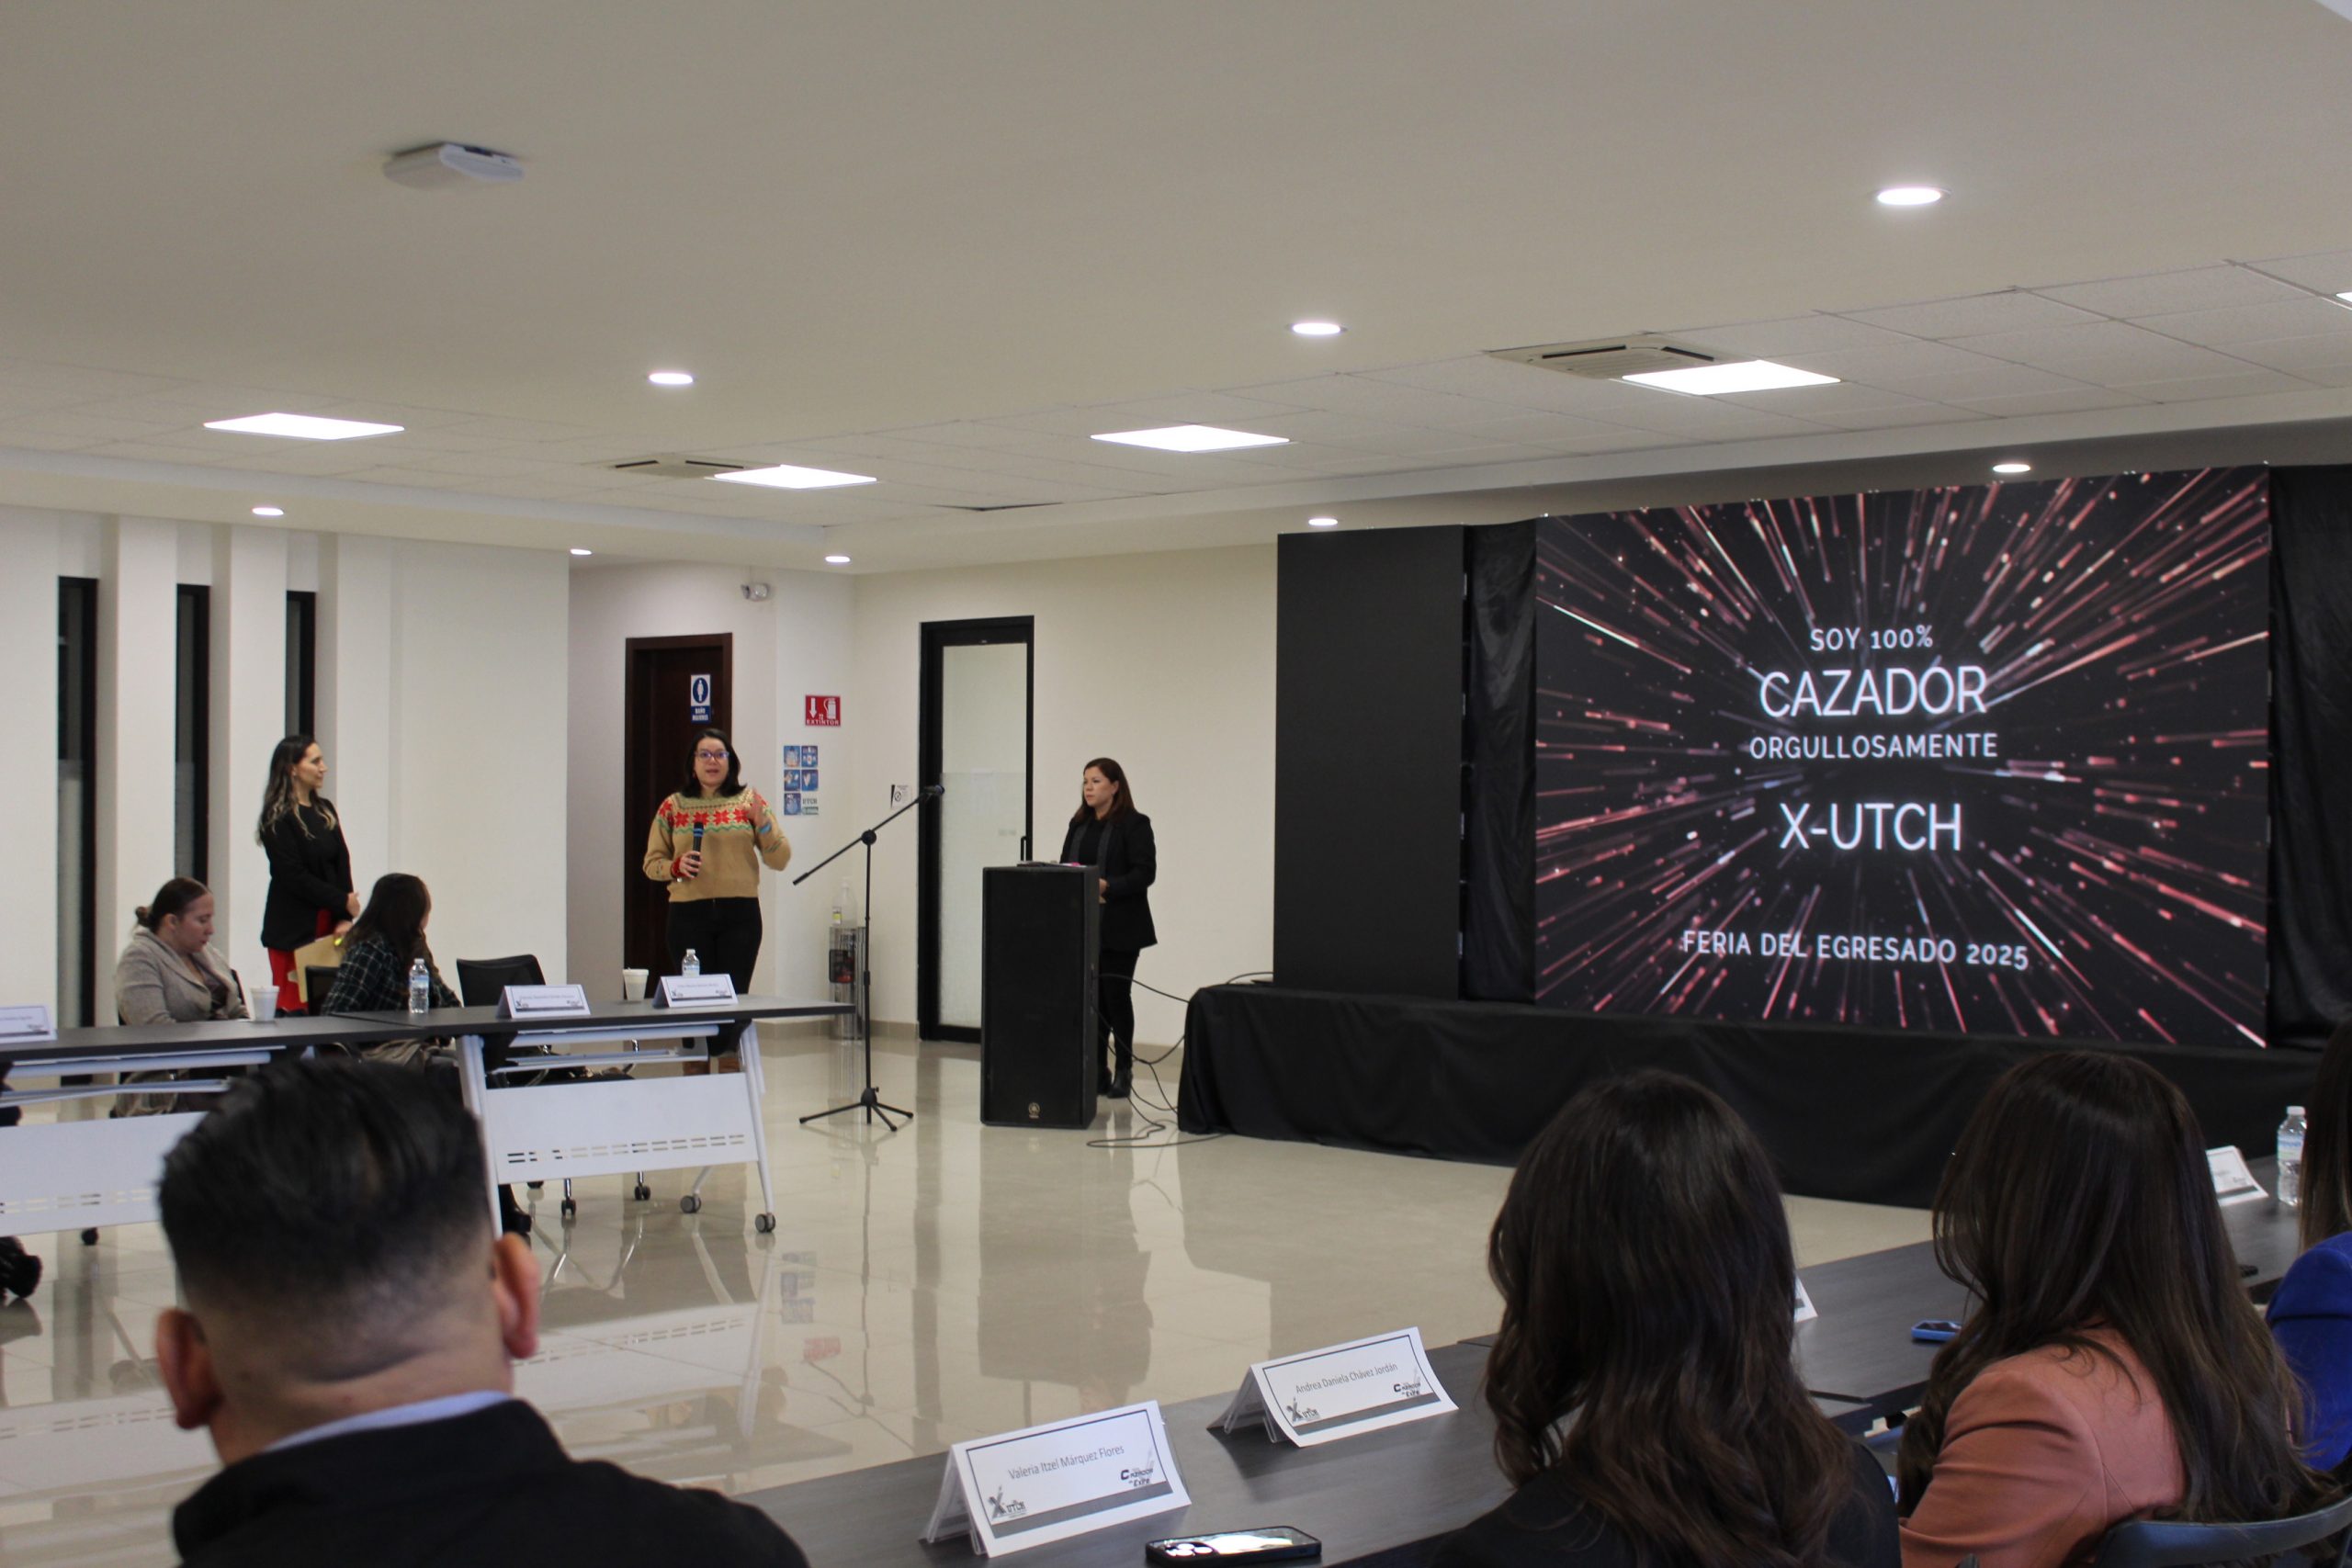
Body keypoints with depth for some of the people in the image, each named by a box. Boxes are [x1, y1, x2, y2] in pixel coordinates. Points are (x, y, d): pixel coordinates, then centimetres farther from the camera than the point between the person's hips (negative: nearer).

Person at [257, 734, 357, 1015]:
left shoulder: (325, 810, 13)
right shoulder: (277, 818, -7)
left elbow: (342, 864, 7)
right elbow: (295, 877, -12)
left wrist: (344, 918, -5)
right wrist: (343, 902, -8)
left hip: (328, 925, 6)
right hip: (293, 927, -6)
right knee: (293, 1005, -7)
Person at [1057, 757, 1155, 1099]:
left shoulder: (1135, 824, -5)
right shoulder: (1079, 824, 14)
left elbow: (1145, 873, -12)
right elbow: (1065, 865, 15)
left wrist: (1107, 886, -23)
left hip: (1118, 927, -5)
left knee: (1116, 996, -2)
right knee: (1090, 998, 4)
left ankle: (1122, 1071, 7)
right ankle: (1097, 1072, 9)